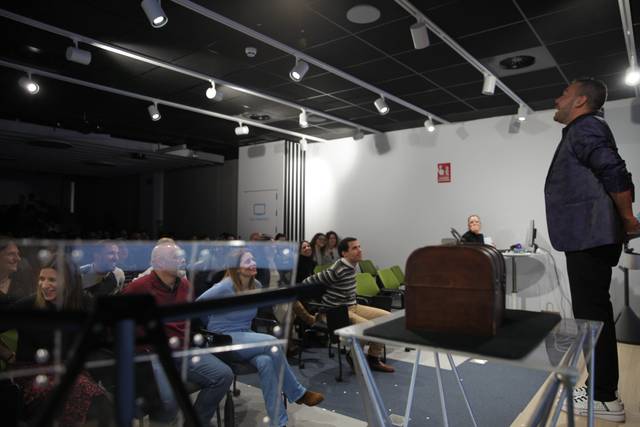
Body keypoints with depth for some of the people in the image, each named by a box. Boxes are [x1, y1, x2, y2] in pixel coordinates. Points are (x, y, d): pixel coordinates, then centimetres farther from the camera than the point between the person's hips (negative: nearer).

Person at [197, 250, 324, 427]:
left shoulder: (257, 286, 2)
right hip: (224, 339, -5)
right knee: (272, 343, -28)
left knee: (266, 362, -30)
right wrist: (212, 326, 5)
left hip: (245, 336, 5)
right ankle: (298, 393, -13)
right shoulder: (225, 287, -17)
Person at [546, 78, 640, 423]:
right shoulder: (582, 132, 22)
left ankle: (605, 398, 4)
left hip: (589, 238, -11)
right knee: (594, 312, 14)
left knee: (592, 313, -5)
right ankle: (602, 387, 24)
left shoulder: (584, 127, -9)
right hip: (587, 237, 11)